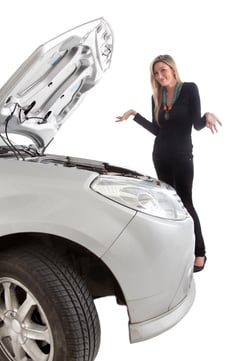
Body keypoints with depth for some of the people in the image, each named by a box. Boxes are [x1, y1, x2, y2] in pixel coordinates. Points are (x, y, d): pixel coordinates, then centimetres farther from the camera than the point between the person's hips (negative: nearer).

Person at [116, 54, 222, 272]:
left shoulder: (189, 89, -5)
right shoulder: (157, 97, 8)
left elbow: (197, 125, -8)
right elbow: (157, 129, 8)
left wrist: (208, 116, -29)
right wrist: (135, 115, 6)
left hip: (182, 155, -5)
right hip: (160, 155, 5)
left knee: (185, 202, -4)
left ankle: (200, 253, 6)